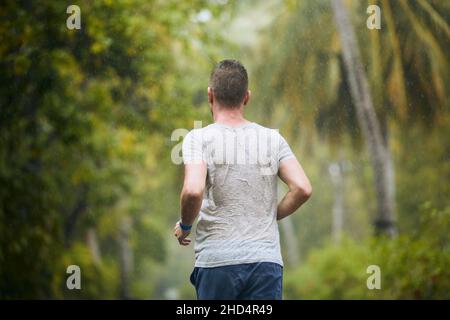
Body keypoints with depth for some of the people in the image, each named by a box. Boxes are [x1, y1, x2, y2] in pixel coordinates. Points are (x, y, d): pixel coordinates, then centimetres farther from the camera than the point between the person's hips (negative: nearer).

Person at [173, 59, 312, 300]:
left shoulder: (198, 138, -2)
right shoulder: (273, 139, 7)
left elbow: (193, 191, -18)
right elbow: (302, 188, -2)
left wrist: (185, 225, 1)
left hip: (216, 261, -2)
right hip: (267, 261, 2)